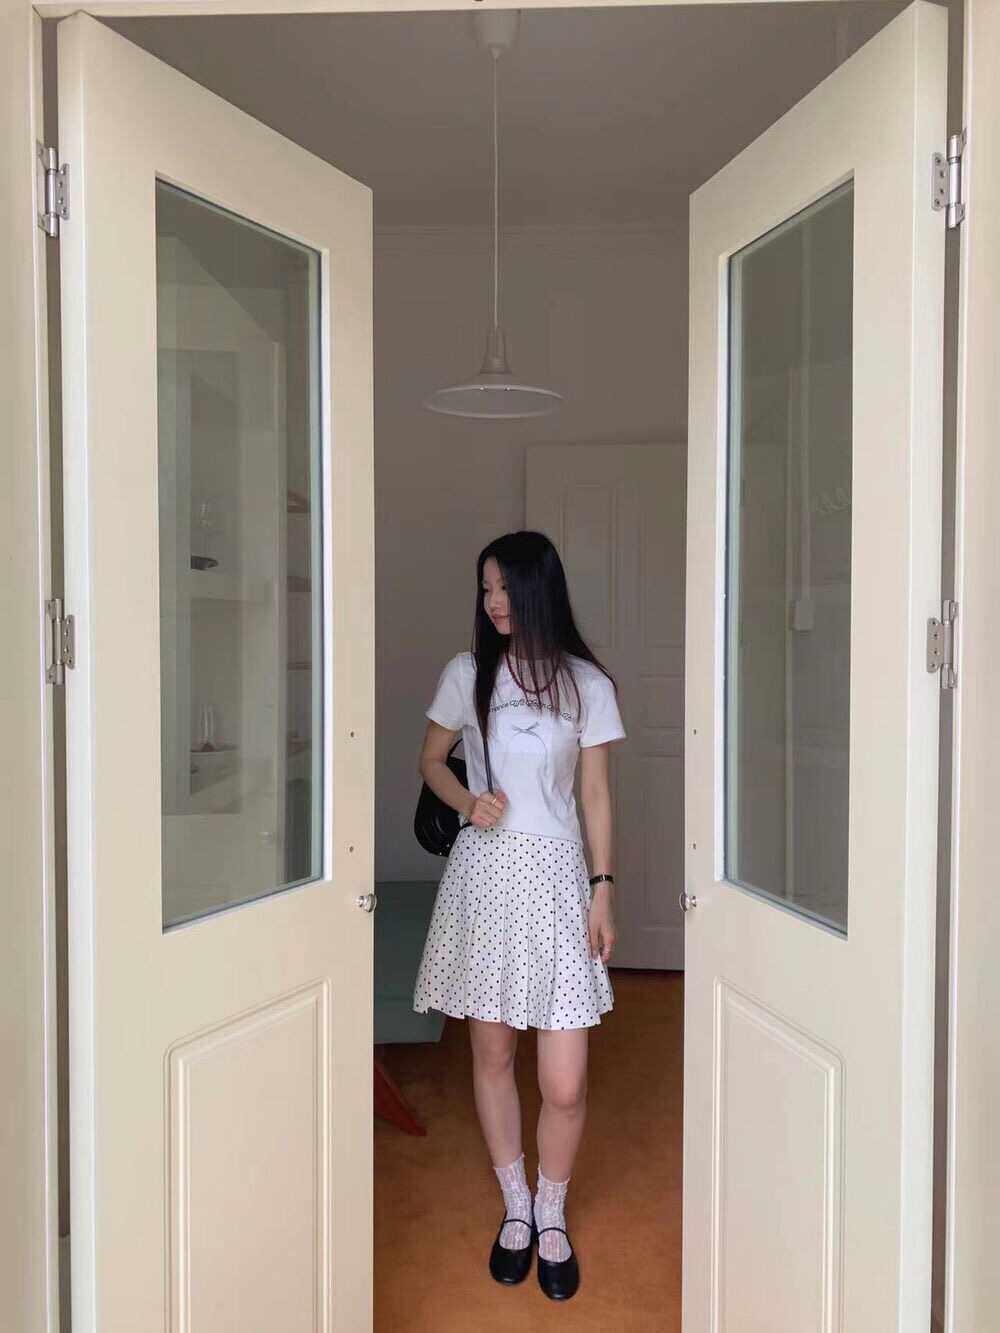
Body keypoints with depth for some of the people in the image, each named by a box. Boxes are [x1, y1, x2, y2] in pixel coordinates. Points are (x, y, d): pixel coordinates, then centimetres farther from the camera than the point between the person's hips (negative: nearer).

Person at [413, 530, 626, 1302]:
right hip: (483, 872, 2)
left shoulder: (585, 683, -2)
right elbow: (431, 761, 12)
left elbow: (595, 795, 2)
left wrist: (603, 892, -1)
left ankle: (553, 1213, 29)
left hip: (555, 875, -1)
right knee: (492, 1053, 14)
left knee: (565, 1084, -1)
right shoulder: (465, 673, 2)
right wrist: (467, 802, -8)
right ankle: (515, 1205, 38)